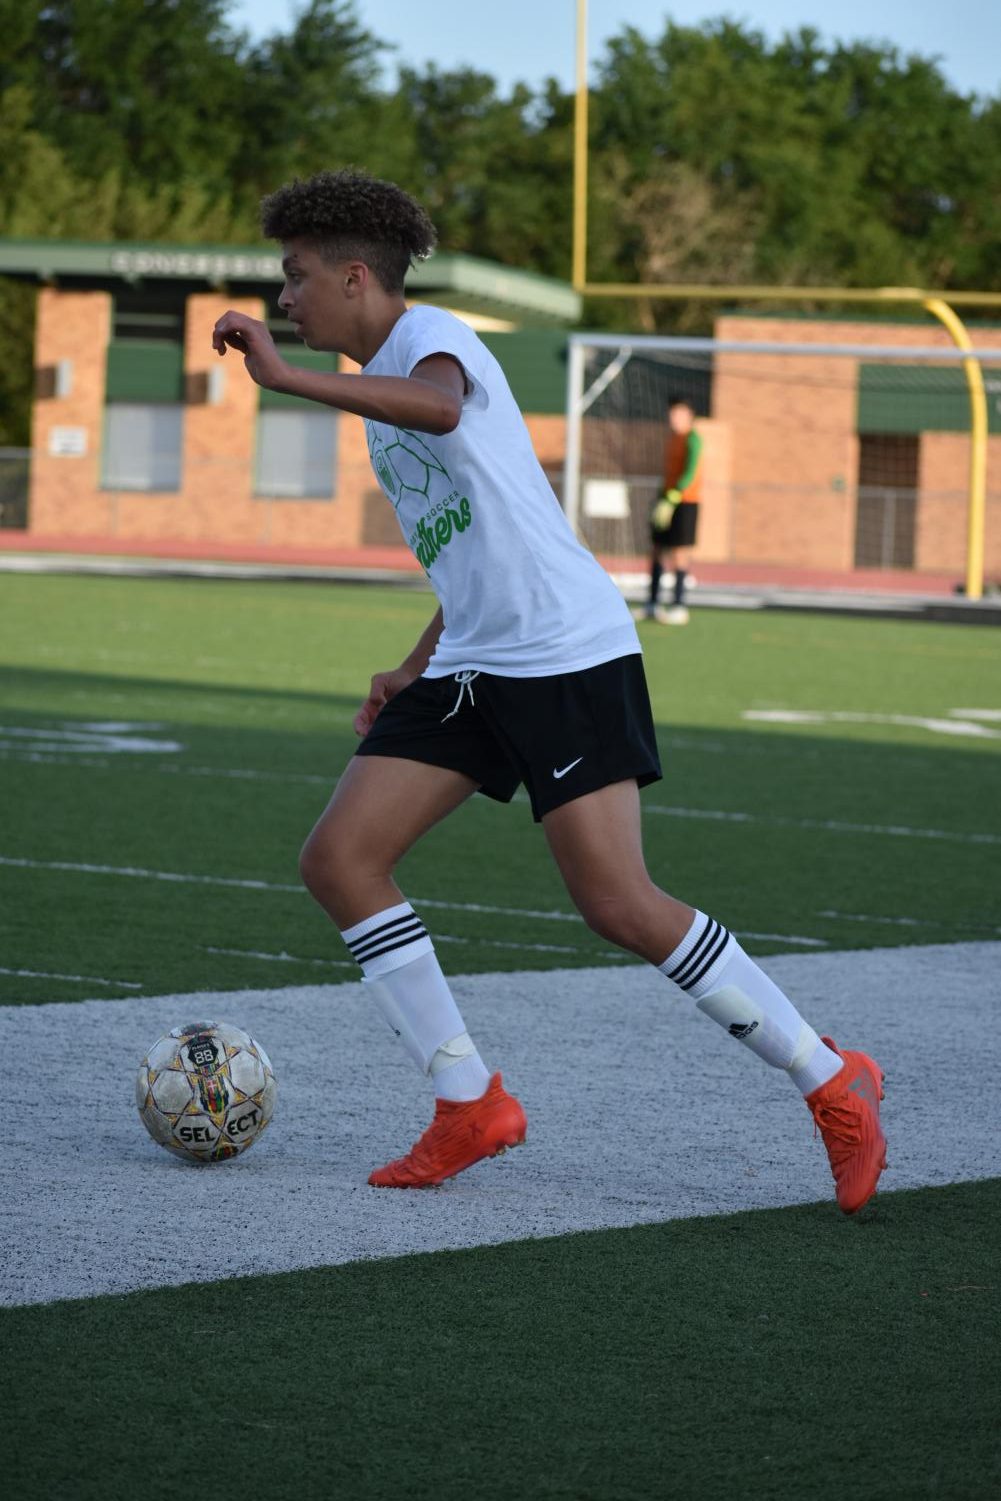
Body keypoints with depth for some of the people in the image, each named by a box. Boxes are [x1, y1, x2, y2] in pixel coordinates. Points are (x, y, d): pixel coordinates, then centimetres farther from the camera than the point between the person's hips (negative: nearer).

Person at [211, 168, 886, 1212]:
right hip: (472, 667, 9)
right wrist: (416, 668, 23)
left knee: (619, 907, -15)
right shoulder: (381, 385, 21)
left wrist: (284, 378, -39)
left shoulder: (430, 337, -9)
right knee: (337, 860, -4)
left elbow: (439, 407, -36)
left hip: (570, 654, -9)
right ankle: (469, 1106, 2)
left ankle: (831, 1084, -1)